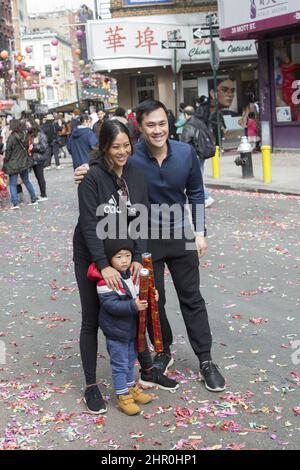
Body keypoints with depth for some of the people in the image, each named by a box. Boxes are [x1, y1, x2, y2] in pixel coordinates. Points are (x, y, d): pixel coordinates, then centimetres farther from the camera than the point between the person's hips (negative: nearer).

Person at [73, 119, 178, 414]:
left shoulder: (136, 176, -3)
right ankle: (90, 386, 17)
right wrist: (104, 266, -28)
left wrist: (137, 258, -14)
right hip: (91, 258, -5)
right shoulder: (92, 177, -19)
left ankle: (147, 372, 31)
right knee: (91, 321, 5)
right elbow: (89, 224, -23)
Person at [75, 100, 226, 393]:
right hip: (145, 240, -1)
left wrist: (200, 232, 1)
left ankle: (205, 360, 20)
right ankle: (163, 352, 33)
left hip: (180, 236, 2)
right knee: (153, 301, 11)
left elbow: (196, 193, 3)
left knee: (192, 299, 9)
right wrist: (85, 177, -25)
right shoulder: (131, 158, -17)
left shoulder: (185, 153, -10)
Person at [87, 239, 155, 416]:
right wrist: (133, 306, -36)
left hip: (132, 328, 8)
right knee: (120, 365, 4)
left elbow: (137, 295, 15)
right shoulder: (106, 281, -23)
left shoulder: (132, 274, 1)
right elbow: (110, 304, -28)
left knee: (130, 361, 23)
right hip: (116, 331, -8)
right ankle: (123, 397, 16)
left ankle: (132, 389, 40)